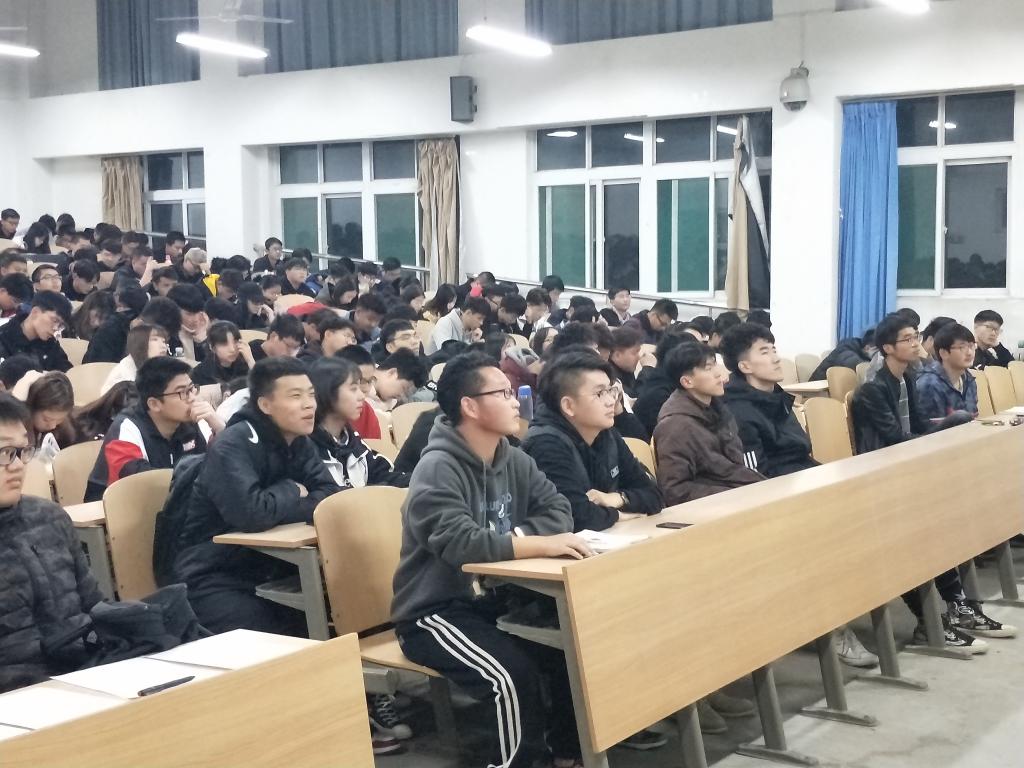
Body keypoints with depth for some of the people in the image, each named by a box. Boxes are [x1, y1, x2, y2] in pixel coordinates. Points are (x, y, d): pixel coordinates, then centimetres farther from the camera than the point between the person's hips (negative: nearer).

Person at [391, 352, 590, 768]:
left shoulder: (514, 460, 6)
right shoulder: (437, 469, -19)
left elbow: (558, 510, -2)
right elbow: (461, 544, -33)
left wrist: (519, 534, -20)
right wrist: (541, 545, -35)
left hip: (493, 598, 7)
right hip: (435, 611, -7)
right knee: (515, 673, -28)